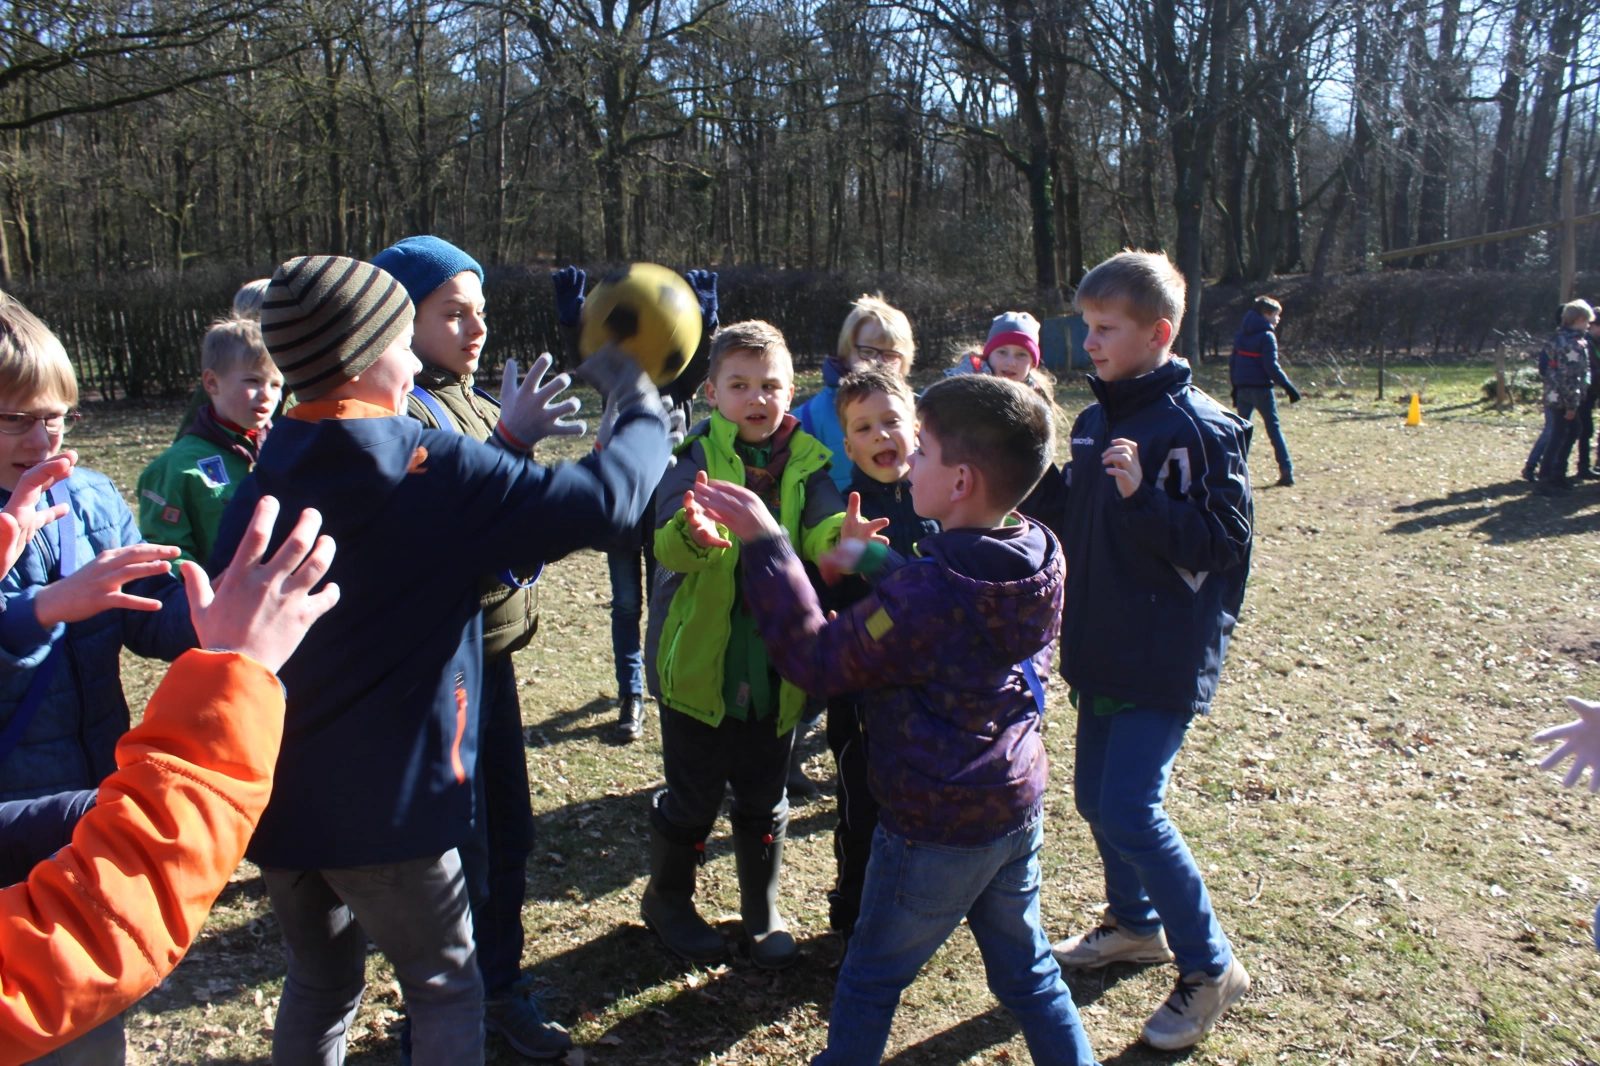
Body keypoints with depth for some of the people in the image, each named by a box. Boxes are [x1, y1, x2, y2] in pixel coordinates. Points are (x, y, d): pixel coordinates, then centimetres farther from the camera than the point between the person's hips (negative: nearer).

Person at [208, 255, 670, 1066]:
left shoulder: (268, 472, 3)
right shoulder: (429, 468, -19)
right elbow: (602, 501, -20)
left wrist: (503, 445, 12)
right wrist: (641, 411, -2)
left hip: (272, 788, 7)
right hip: (381, 799, -7)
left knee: (319, 983, 24)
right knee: (445, 989, 14)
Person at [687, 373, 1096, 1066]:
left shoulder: (927, 597, -30)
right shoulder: (1039, 558, -6)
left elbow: (817, 660, -23)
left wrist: (764, 543, -23)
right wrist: (874, 561, 11)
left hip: (936, 829, -7)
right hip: (1018, 807, 7)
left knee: (870, 979, 15)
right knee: (1025, 970, 24)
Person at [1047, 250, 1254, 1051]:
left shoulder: (1199, 427, -15)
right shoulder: (1094, 421, 8)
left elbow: (1224, 541, -17)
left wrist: (1144, 495, -28)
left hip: (1167, 659, -8)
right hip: (1102, 649, 8)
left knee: (1131, 808, -10)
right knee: (1094, 796, 16)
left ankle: (1209, 967, 10)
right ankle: (1134, 924, 39)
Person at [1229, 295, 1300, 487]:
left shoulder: (1240, 335, 11)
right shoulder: (1267, 336, -10)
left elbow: (1233, 362, 14)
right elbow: (1271, 366, -16)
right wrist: (1288, 387, -12)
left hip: (1242, 389, 5)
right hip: (1261, 389, -5)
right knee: (1274, 428, 1)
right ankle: (1286, 471, -1)